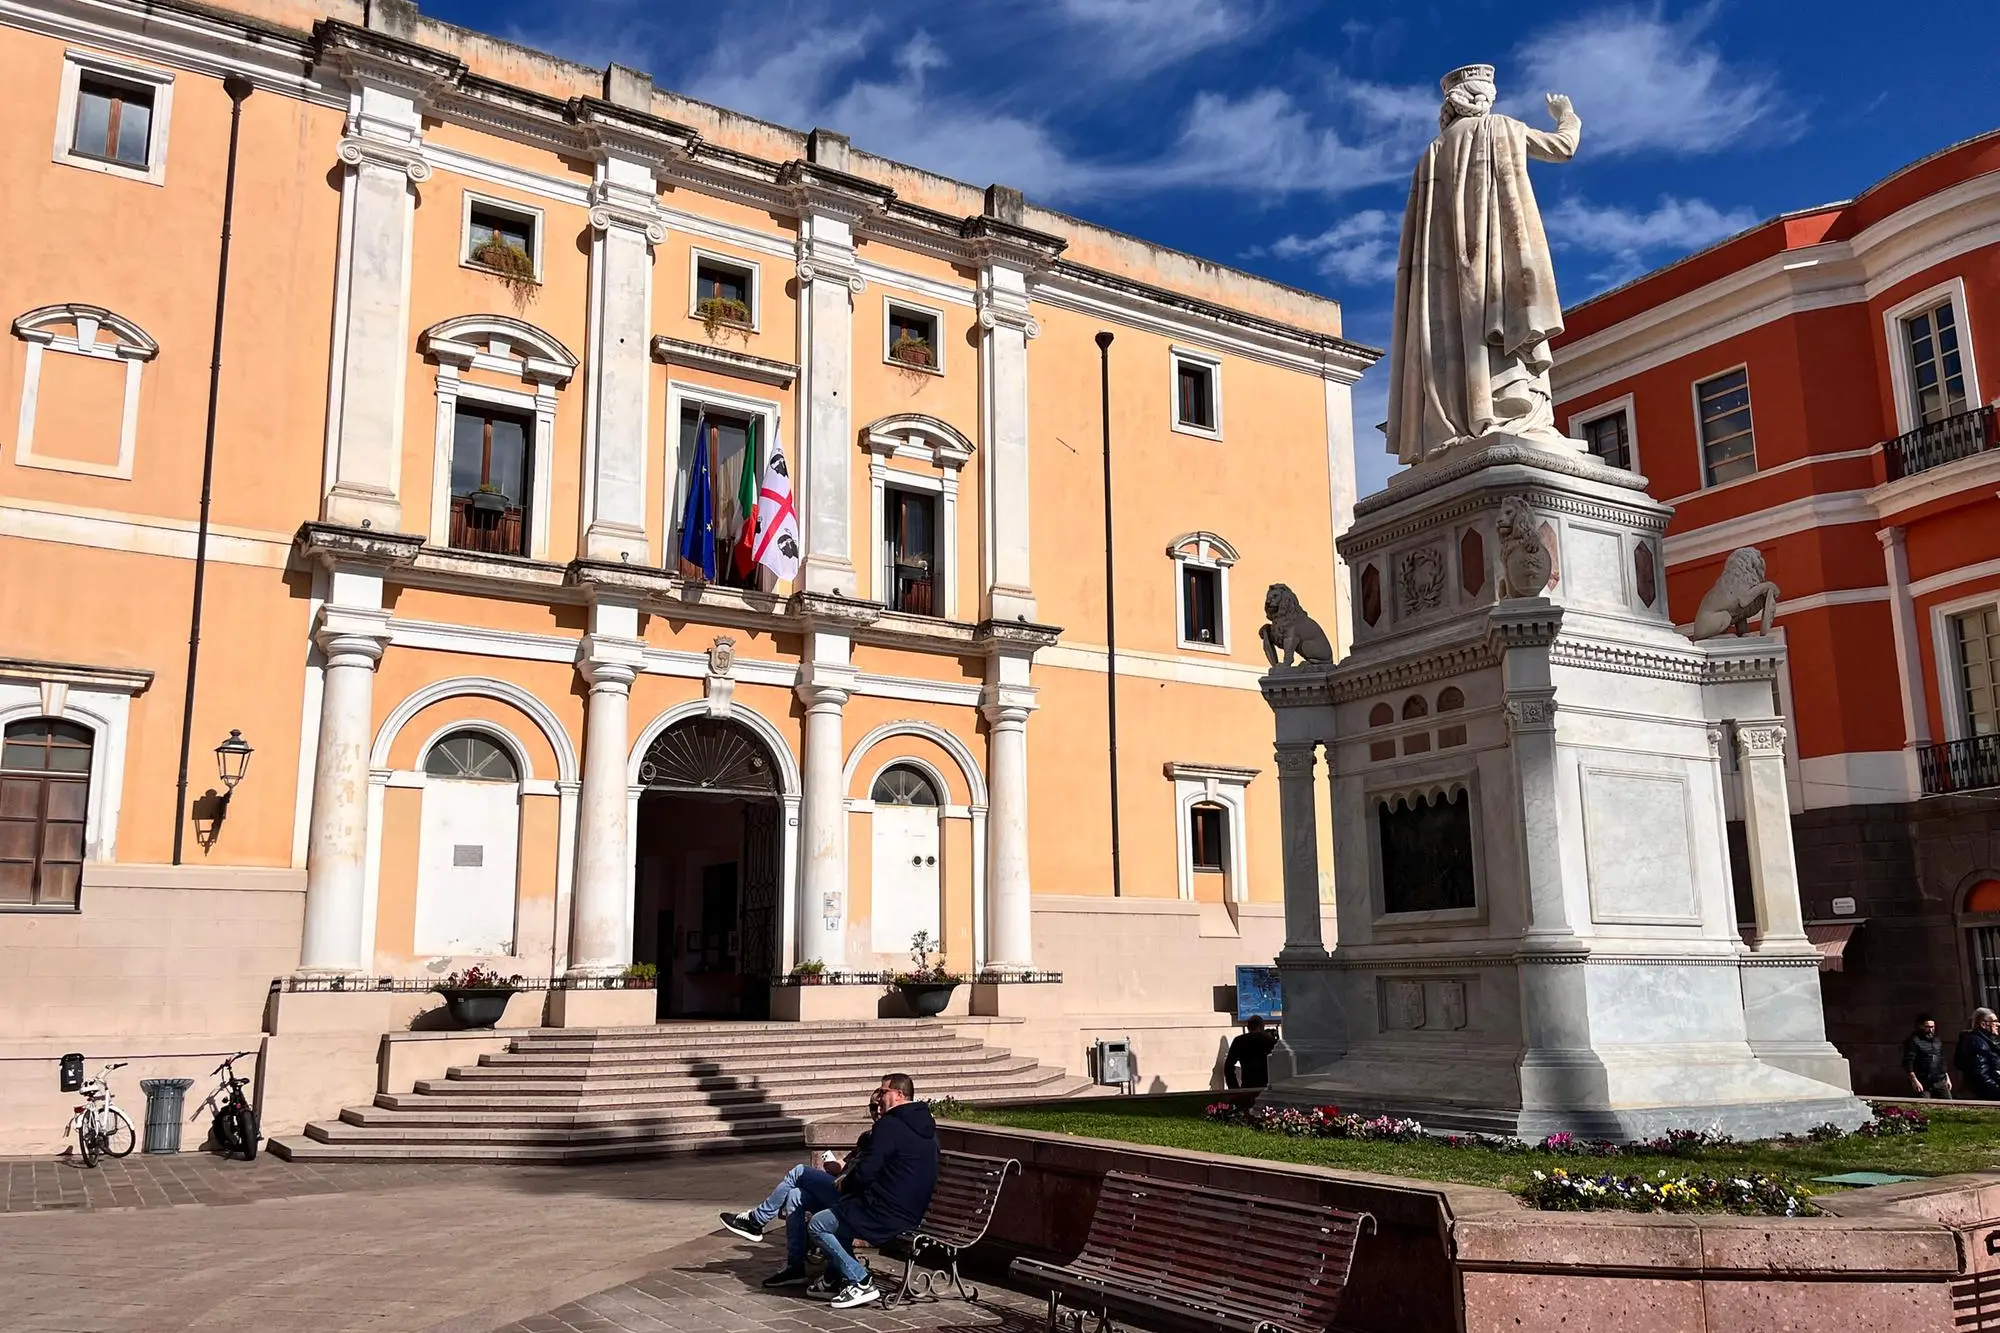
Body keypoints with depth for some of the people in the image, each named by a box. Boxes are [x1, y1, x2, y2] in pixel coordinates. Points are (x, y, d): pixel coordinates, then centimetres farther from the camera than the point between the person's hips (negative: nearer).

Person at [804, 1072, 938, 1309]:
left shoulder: (889, 1125, -18)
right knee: (842, 1211, 30)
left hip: (888, 1215, -10)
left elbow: (865, 1172, -19)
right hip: (913, 1212, 10)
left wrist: (845, 1183, 3)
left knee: (816, 1225, 4)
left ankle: (860, 1282, 1)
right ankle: (834, 1279, 32)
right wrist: (850, 1179, 20)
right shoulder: (926, 1126, 10)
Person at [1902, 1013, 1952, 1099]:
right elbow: (1908, 1062, -15)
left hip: (1940, 1082, 6)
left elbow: (1942, 1061, 23)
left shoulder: (1938, 1040, 15)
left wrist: (1947, 1078, 19)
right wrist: (1914, 1081, -21)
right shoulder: (1913, 1041, -8)